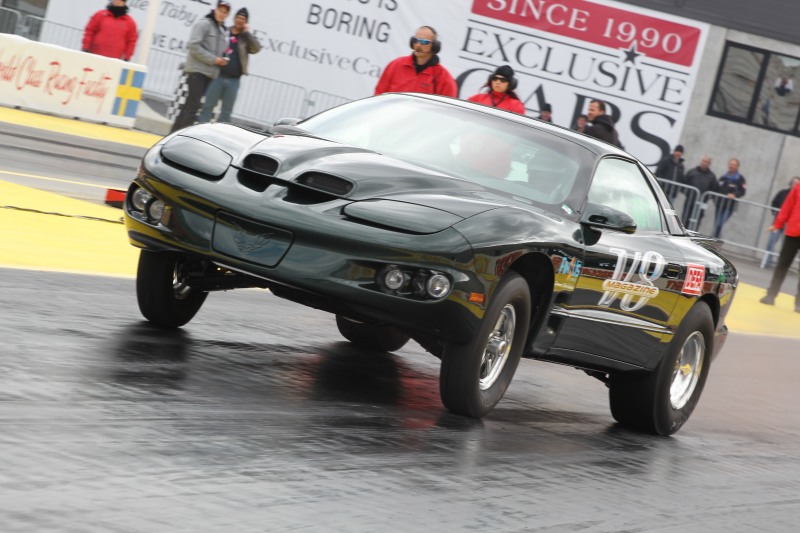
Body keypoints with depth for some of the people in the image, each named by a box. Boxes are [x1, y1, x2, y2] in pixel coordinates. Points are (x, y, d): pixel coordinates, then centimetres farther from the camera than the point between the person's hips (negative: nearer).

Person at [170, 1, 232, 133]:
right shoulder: (204, 24, -7)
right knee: (193, 105, -13)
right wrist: (213, 59, -17)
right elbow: (194, 46, -16)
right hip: (197, 70, -8)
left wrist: (221, 60, 3)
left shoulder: (222, 30, 18)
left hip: (209, 74, 8)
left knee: (190, 105, 9)